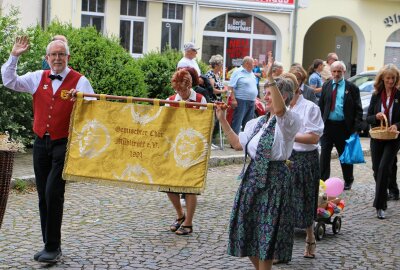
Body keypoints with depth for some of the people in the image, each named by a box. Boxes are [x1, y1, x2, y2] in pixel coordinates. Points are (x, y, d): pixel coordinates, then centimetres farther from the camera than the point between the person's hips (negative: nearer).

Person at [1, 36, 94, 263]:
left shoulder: (79, 81, -2)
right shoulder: (38, 78, 9)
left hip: (64, 144, -5)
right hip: (41, 143, 5)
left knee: (53, 193, -13)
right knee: (44, 196, 8)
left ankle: (53, 248, -4)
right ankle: (50, 246, 18)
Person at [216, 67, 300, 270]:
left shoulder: (289, 120, -10)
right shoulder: (257, 122, 14)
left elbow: (279, 110, -32)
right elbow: (238, 144, 16)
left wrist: (271, 79, -36)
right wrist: (222, 120, 14)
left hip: (274, 178, -8)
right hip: (253, 175, 8)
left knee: (266, 234, 0)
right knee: (248, 229, 13)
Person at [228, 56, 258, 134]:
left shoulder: (252, 73, 16)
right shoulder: (238, 72, -8)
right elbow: (231, 87, -13)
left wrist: (254, 99, 18)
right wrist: (233, 99, -20)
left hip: (251, 102, 8)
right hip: (241, 101, -8)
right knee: (237, 122, -7)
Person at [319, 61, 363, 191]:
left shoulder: (352, 88, -4)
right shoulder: (326, 86, 7)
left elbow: (358, 110, -4)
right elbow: (321, 106, 10)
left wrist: (357, 127, -12)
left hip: (344, 126, -2)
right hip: (327, 125, 3)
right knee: (324, 154, 2)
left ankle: (348, 181, 27)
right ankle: (323, 181, 8)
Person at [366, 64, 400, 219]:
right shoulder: (376, 96, 5)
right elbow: (368, 118, 6)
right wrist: (376, 117, -15)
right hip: (377, 137, 4)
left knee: (384, 168, -15)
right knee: (377, 170, 9)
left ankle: (380, 206, -13)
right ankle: (381, 201, 29)